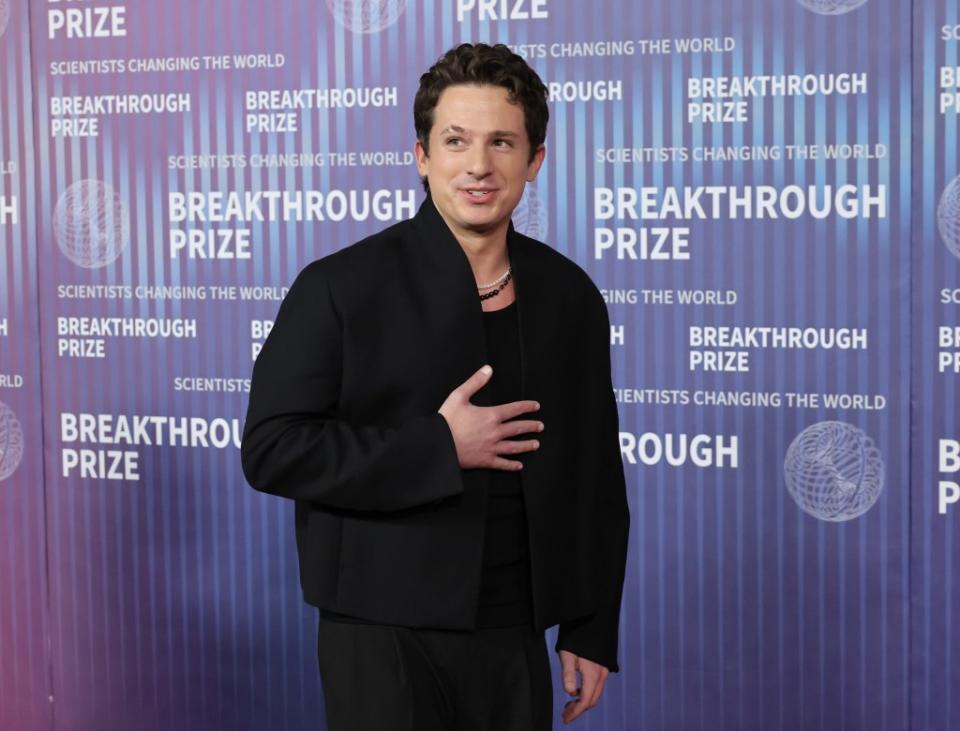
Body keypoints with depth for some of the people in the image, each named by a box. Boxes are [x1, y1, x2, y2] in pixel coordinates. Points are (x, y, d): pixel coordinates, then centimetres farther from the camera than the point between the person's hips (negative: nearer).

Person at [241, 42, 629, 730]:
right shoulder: (342, 287, -7)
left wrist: (592, 631, 8)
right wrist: (440, 447, -17)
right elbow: (271, 450, -12)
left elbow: (596, 481, 10)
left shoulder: (569, 296, 6)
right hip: (383, 640, -4)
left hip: (515, 640, 4)